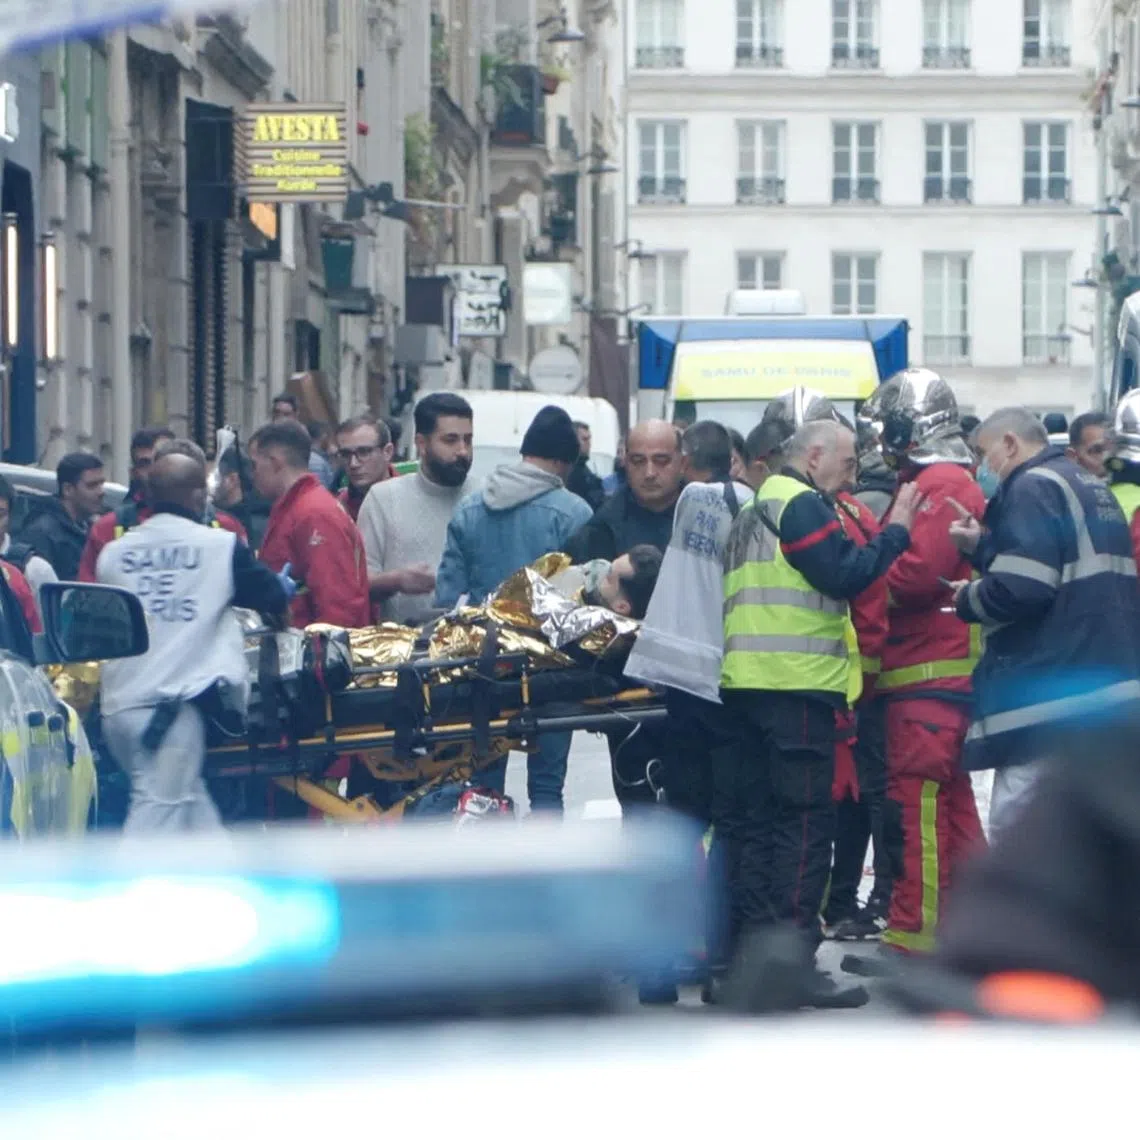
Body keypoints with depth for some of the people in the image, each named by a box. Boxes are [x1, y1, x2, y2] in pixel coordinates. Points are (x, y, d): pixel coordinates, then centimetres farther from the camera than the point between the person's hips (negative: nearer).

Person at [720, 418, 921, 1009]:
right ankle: (794, 961, -10)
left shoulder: (753, 511, 22)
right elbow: (846, 575, -17)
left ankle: (751, 951, 11)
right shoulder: (802, 505, -8)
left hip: (743, 684, 9)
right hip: (795, 685, -9)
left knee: (753, 820, 10)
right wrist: (896, 531, -8)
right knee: (805, 822, -7)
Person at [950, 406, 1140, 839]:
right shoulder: (1091, 487, 20)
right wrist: (983, 546, 16)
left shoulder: (1034, 486, -10)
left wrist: (968, 599, -1)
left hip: (1052, 698, -10)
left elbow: (1020, 589, -19)